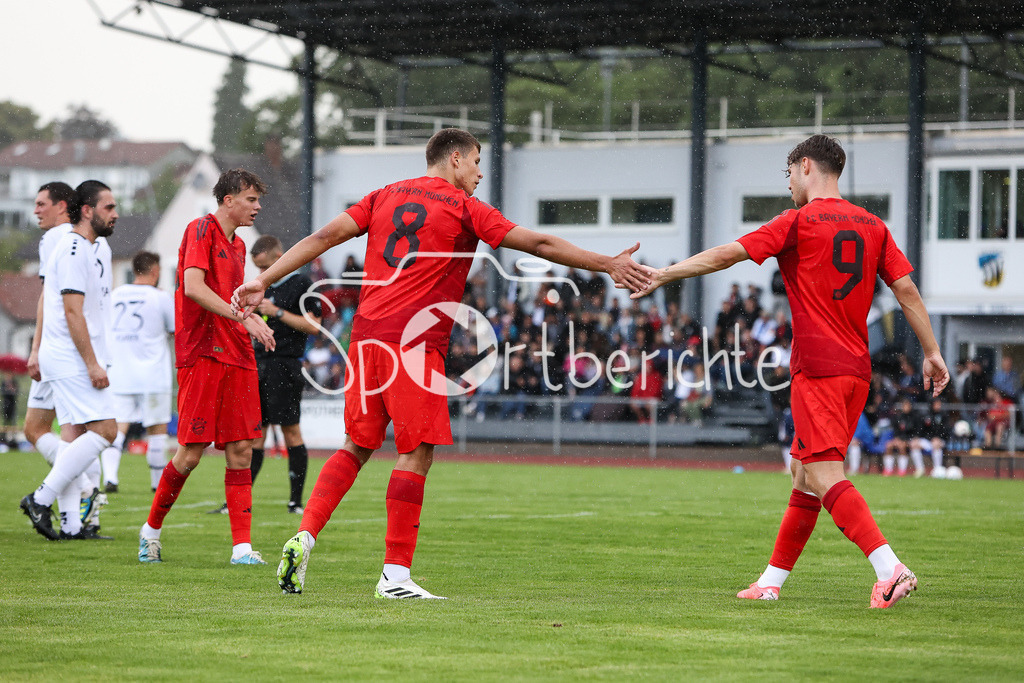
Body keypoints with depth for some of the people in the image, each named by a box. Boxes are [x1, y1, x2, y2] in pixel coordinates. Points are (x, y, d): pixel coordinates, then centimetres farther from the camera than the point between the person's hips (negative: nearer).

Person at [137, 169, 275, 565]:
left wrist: (255, 322, 8)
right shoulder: (201, 230, -5)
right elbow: (194, 287, -18)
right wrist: (245, 317, -21)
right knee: (191, 453, -6)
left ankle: (242, 546, -3)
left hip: (237, 358, 8)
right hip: (202, 354, -8)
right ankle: (152, 528, 14)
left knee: (240, 450, 0)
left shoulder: (237, 245, 20)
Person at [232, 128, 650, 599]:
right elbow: (539, 244, 0)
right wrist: (610, 265, 5)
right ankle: (395, 575, -6)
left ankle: (303, 537, 1)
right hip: (416, 343, -7)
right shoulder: (465, 209, 1)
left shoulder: (385, 197, 16)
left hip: (367, 337, 7)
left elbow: (325, 236, 10)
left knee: (357, 446, 15)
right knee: (417, 453, -4)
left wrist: (263, 281, 11)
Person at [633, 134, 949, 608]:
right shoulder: (872, 225, 13)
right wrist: (932, 352, 13)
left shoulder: (799, 222, -5)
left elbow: (728, 255, -8)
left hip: (817, 368, -7)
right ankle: (772, 581, 20)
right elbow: (906, 288, 9)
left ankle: (891, 569, -29)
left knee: (825, 477, -14)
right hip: (857, 369, 7)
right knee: (805, 473, 14)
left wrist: (662, 275, -2)